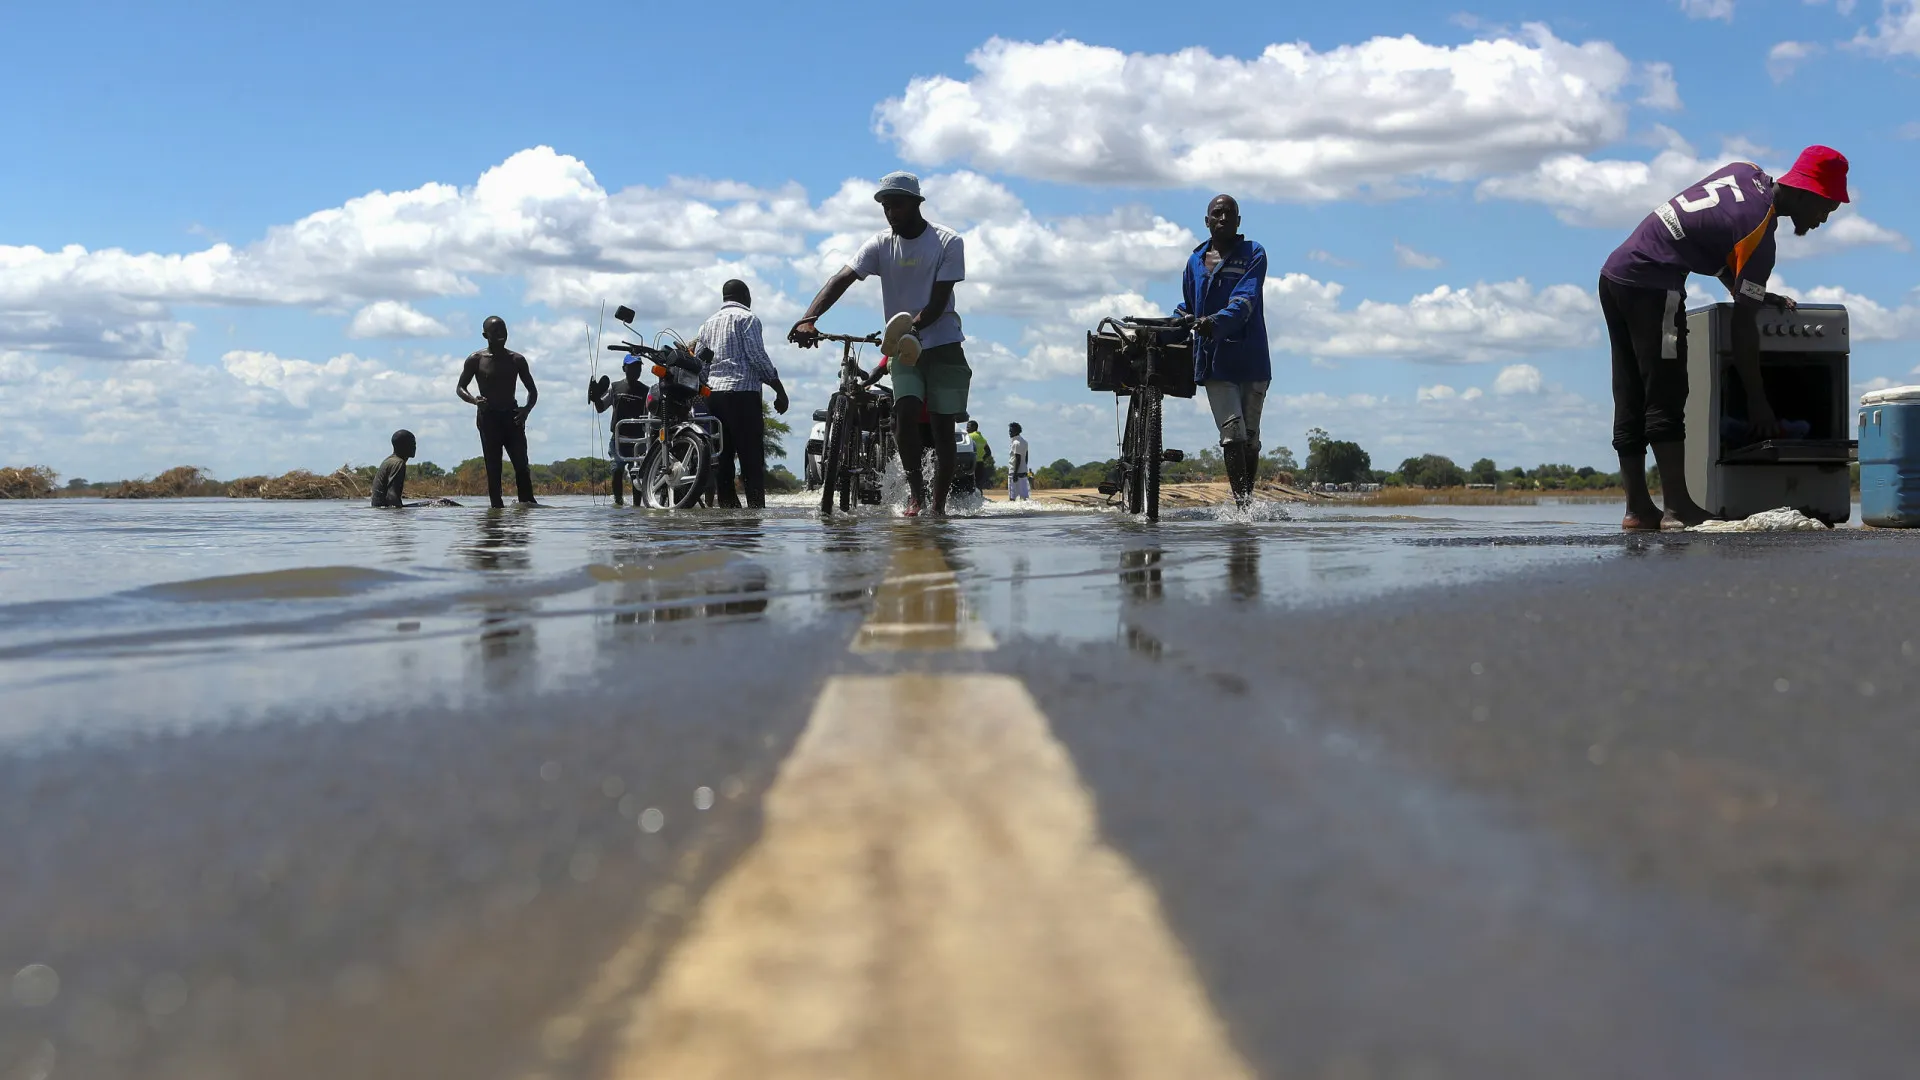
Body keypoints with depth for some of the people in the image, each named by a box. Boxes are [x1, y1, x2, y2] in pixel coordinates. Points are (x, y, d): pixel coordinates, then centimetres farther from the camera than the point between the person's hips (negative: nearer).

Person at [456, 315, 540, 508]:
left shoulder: (517, 360, 8)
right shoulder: (476, 360, 2)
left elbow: (532, 390, 12)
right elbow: (460, 388, 5)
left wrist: (527, 409, -9)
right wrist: (473, 400, -17)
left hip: (512, 416, 2)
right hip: (488, 418, -2)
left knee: (522, 464, -7)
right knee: (493, 467, -5)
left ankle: (527, 501, -6)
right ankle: (497, 505, -5)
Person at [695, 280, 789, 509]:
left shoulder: (708, 323, 20)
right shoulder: (747, 318, 0)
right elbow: (758, 357, -9)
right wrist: (780, 390, -6)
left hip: (712, 394, 6)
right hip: (742, 391, -6)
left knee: (722, 458, 5)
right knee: (752, 459, -9)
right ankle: (757, 508, -16)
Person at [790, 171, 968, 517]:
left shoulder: (948, 242, -8)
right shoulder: (880, 245, -1)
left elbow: (938, 302, -15)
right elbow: (841, 280, -15)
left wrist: (909, 330, -33)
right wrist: (808, 319, -31)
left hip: (943, 345, -2)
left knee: (942, 425, -1)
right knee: (906, 410, -21)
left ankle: (938, 504, 7)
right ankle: (915, 491, -9)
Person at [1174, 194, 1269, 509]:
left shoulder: (1253, 255, 0)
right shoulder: (1196, 261, 13)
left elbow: (1245, 300, -17)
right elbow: (1188, 305, 28)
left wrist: (1217, 322, -35)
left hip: (1250, 358, -1)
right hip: (1214, 360, 2)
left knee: (1250, 437, 5)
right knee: (1232, 434, -12)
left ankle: (1247, 500, 15)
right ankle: (1242, 505, -16)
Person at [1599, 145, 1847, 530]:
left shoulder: (1747, 173, 10)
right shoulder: (1759, 235, -14)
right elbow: (1743, 326, -13)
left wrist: (1756, 294, 19)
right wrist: (1757, 401, -7)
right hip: (1650, 285, -10)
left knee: (1631, 402, 8)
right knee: (1666, 400, -9)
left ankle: (1638, 508, 10)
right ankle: (1679, 508, -12)